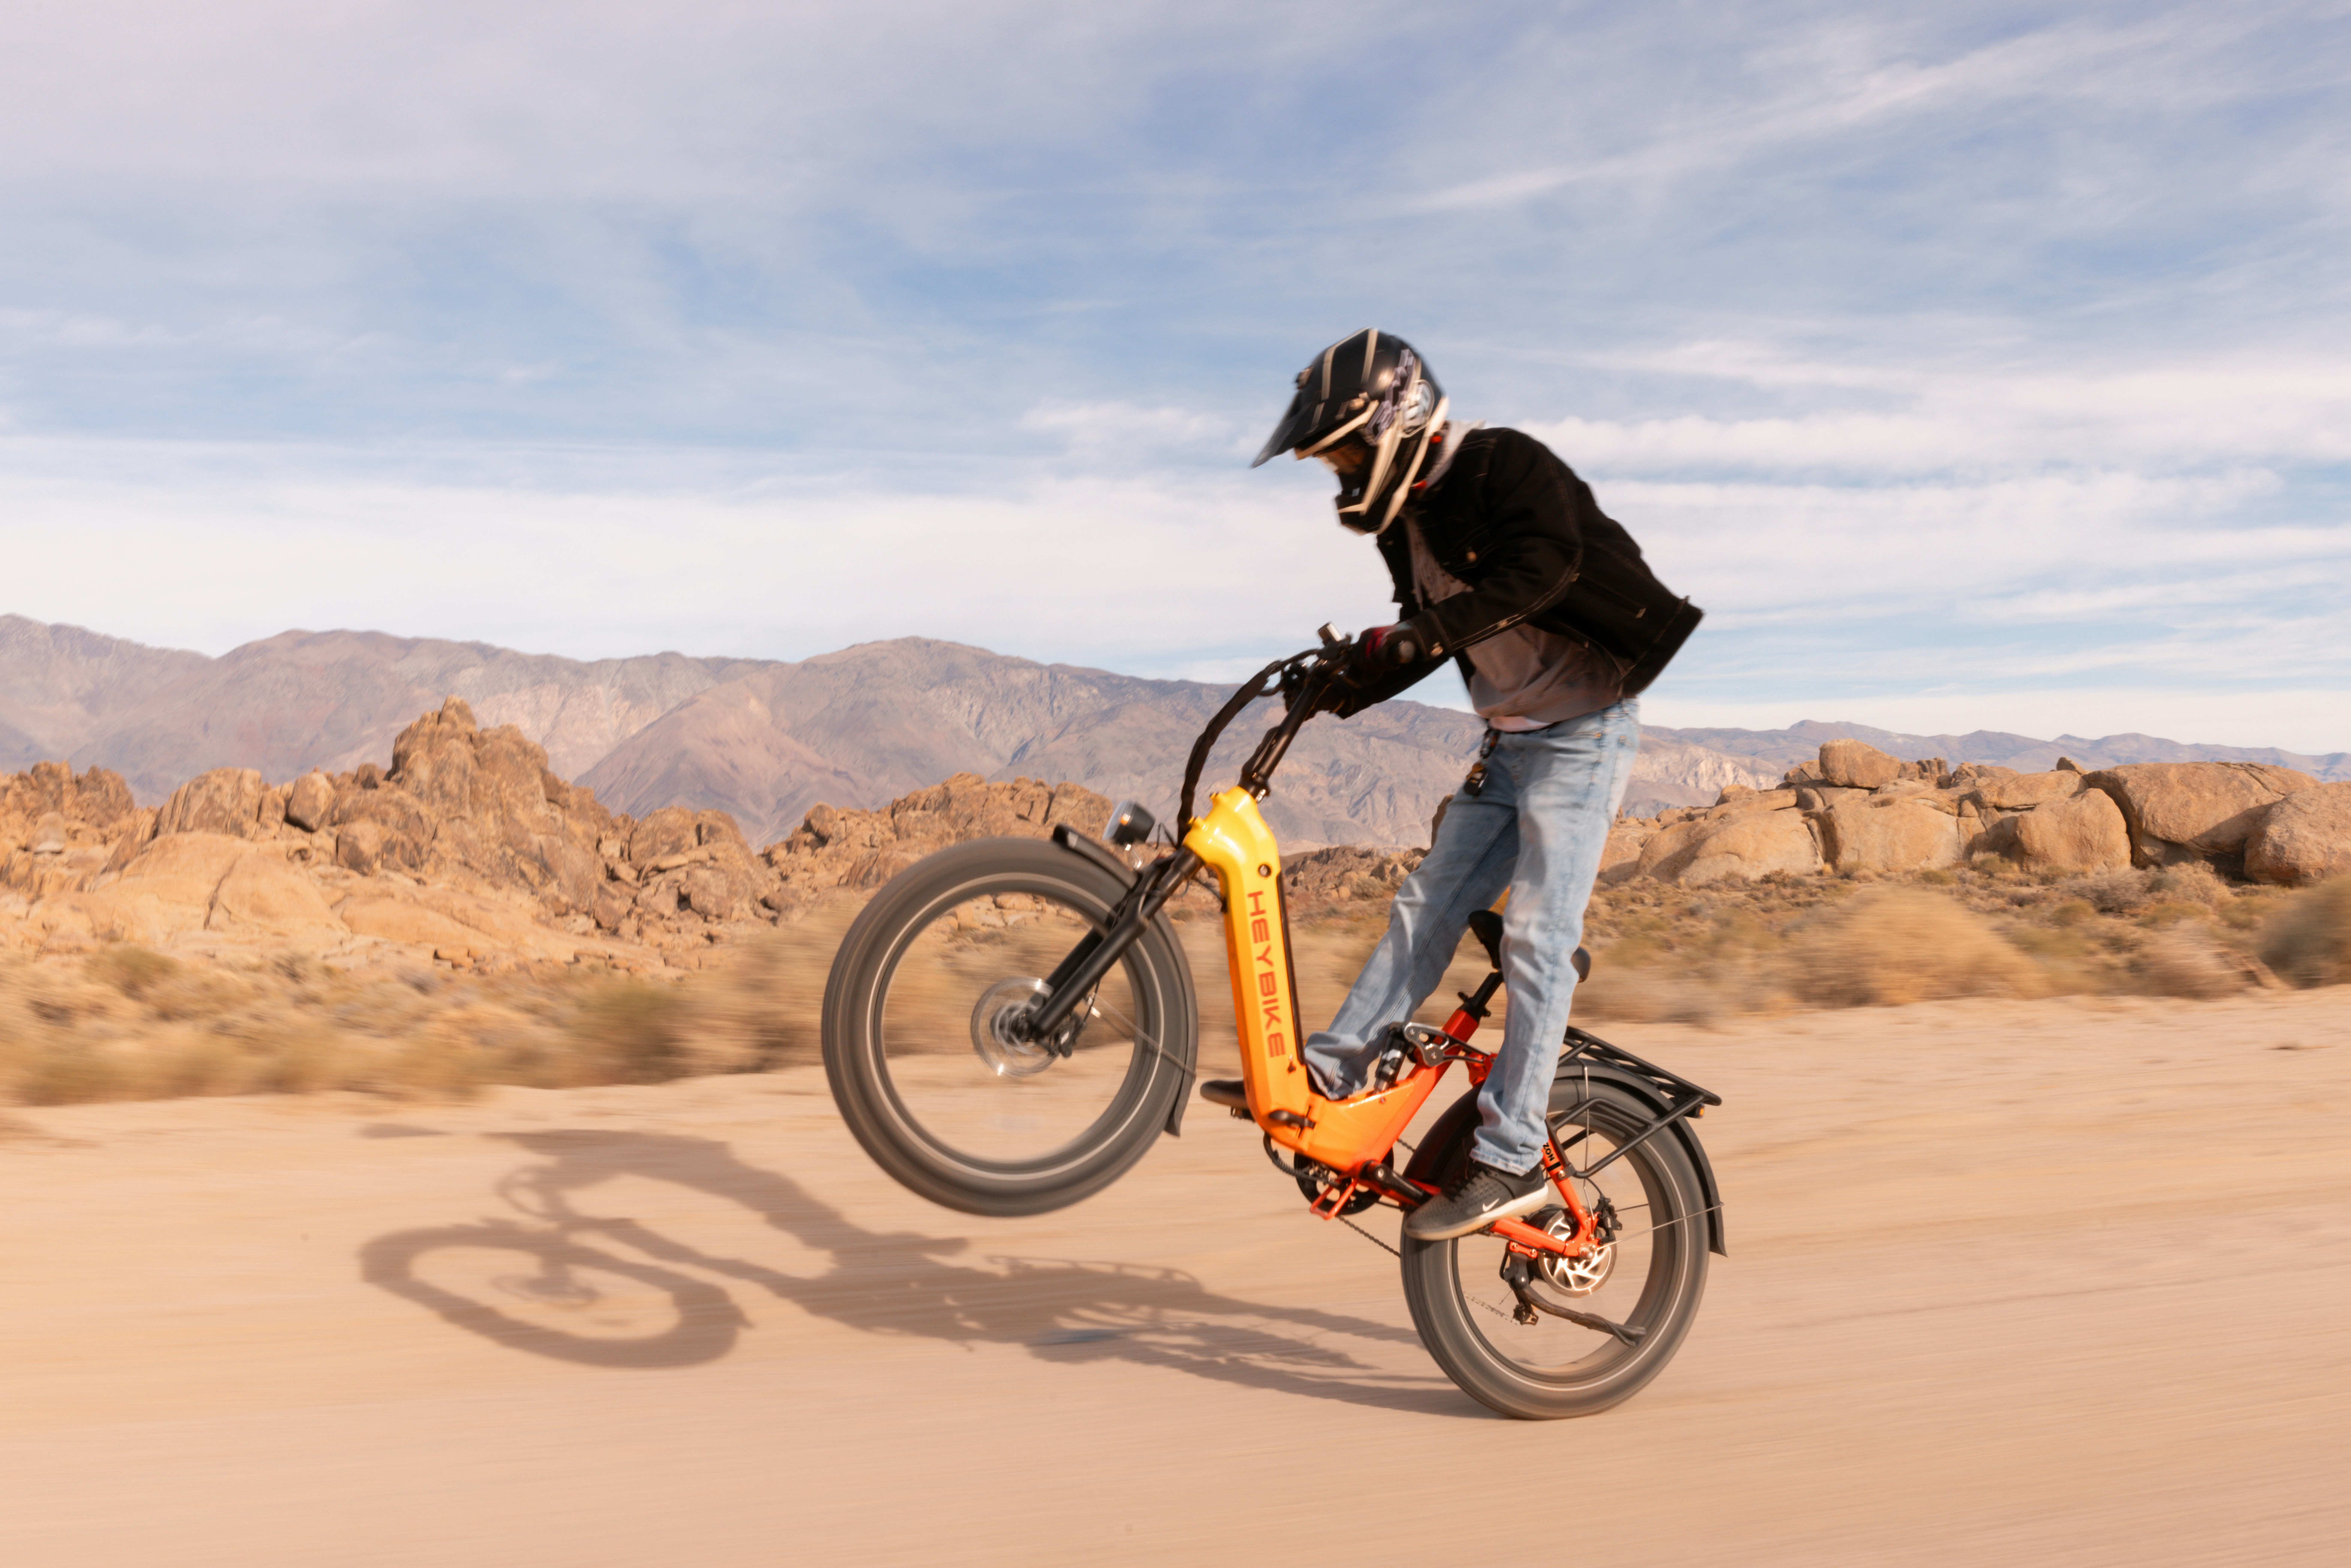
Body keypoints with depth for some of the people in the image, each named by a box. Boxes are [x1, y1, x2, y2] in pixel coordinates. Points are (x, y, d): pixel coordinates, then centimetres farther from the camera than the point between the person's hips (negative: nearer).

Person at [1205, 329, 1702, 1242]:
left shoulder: (1505, 466, -14)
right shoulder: (1408, 514, 11)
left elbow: (1544, 562, -33)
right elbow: (1429, 632, 18)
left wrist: (1429, 628, -39)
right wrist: (1346, 686, 4)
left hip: (1584, 730, -8)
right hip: (1510, 740, 8)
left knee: (1536, 940, -11)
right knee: (1427, 908, 4)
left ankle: (1511, 1162, -7)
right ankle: (1331, 1073, 8)